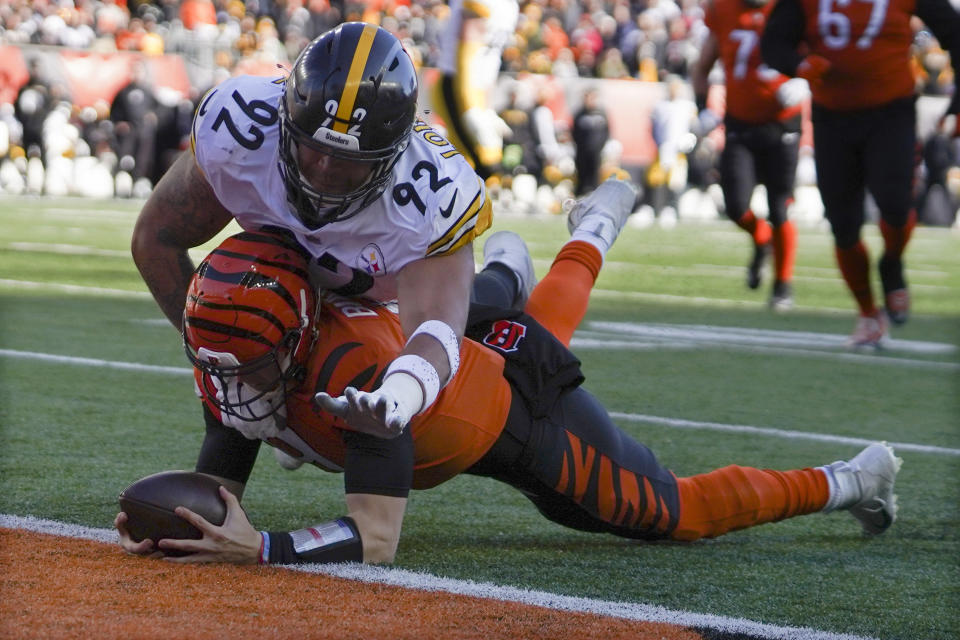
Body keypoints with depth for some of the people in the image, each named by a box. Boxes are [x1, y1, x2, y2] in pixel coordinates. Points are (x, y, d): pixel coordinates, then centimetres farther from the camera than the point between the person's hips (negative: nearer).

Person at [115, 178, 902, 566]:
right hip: (465, 351, 7)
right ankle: (595, 231, 71)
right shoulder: (232, 365, -27)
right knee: (528, 327, 41)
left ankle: (843, 482, 29)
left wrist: (260, 549, -63)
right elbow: (219, 489, -18)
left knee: (676, 512, 9)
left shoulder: (351, 368, -46)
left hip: (525, 415, -7)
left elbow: (377, 539, -50)